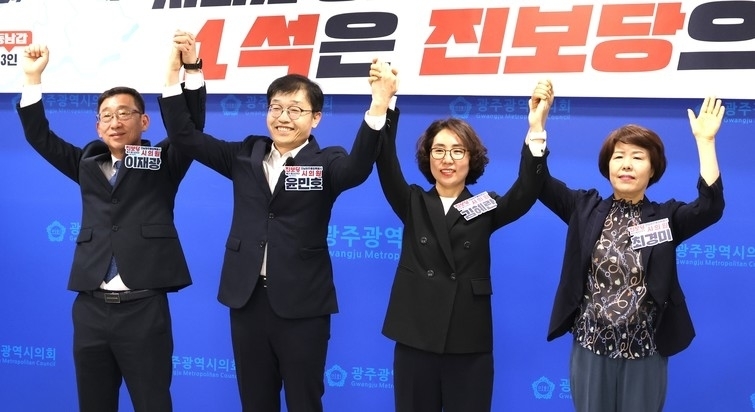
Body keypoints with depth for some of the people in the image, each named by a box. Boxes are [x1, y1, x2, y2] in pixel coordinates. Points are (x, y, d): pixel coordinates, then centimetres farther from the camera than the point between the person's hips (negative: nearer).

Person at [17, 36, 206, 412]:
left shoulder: (162, 162, 5)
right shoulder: (88, 163, 14)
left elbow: (191, 125, -8)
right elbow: (40, 137, 14)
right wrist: (32, 78, 3)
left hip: (143, 307, -4)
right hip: (91, 307, 4)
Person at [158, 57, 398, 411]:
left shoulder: (326, 163, -4)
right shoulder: (245, 156, 8)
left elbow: (358, 168, -25)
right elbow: (185, 137, 4)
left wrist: (378, 107, -41)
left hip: (302, 303, -3)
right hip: (248, 299, 4)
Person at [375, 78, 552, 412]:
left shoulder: (485, 208, 4)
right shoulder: (413, 205, 7)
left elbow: (526, 192, -13)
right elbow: (386, 164, -8)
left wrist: (536, 129, -29)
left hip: (469, 345, -1)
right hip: (415, 341, 1)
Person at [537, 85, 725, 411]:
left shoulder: (666, 217, 0)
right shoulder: (586, 208, 4)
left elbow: (711, 206, -16)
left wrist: (705, 141, -22)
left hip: (644, 353, -1)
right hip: (590, 348, 1)